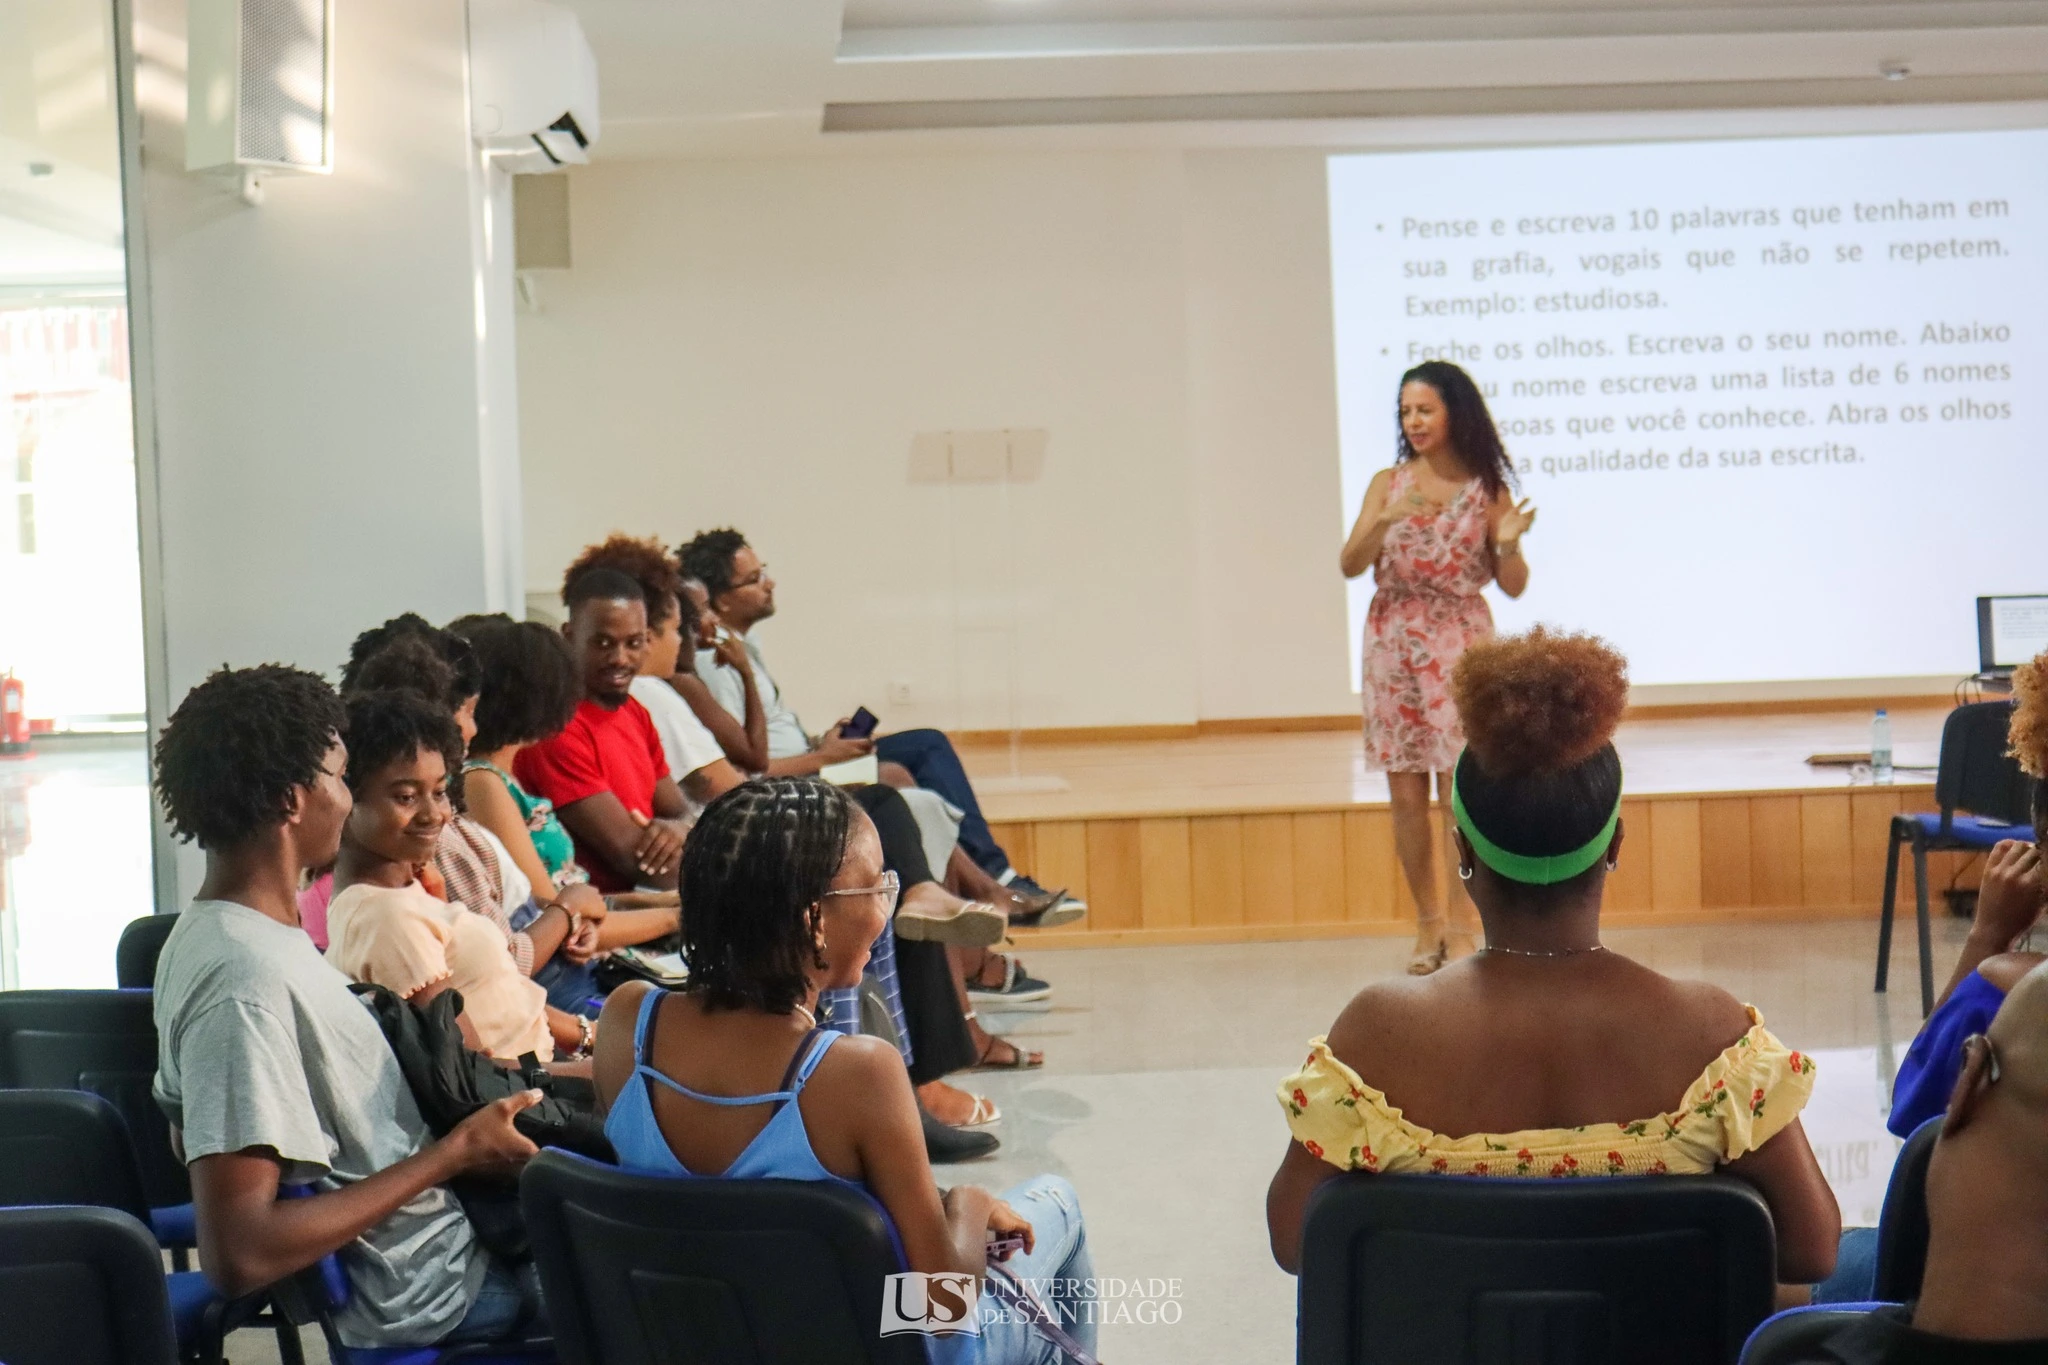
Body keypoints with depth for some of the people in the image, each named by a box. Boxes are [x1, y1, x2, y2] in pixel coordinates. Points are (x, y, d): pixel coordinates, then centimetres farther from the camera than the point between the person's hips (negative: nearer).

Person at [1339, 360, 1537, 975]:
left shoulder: (1487, 490, 0)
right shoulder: (1388, 484, 6)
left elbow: (1513, 586, 1)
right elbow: (1349, 565, -5)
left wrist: (1509, 542, -19)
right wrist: (1385, 522, -22)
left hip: (1460, 646, -2)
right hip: (1393, 645, 2)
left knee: (1460, 788, -7)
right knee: (1406, 795, 4)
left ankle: (1461, 927, 2)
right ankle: (1427, 924, 17)